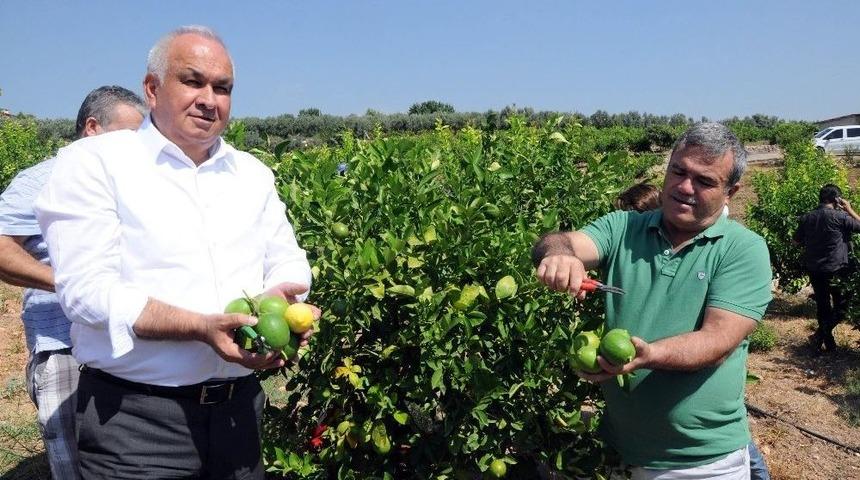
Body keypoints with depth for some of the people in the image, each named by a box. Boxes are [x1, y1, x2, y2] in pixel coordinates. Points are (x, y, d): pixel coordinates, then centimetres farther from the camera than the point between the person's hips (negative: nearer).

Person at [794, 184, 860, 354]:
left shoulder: (806, 218, 0)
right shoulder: (840, 217, -14)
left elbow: (797, 241, 11)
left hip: (814, 270, 5)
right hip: (837, 270, -4)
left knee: (822, 306, 15)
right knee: (842, 306, 11)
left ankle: (828, 343, 24)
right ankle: (819, 336, -4)